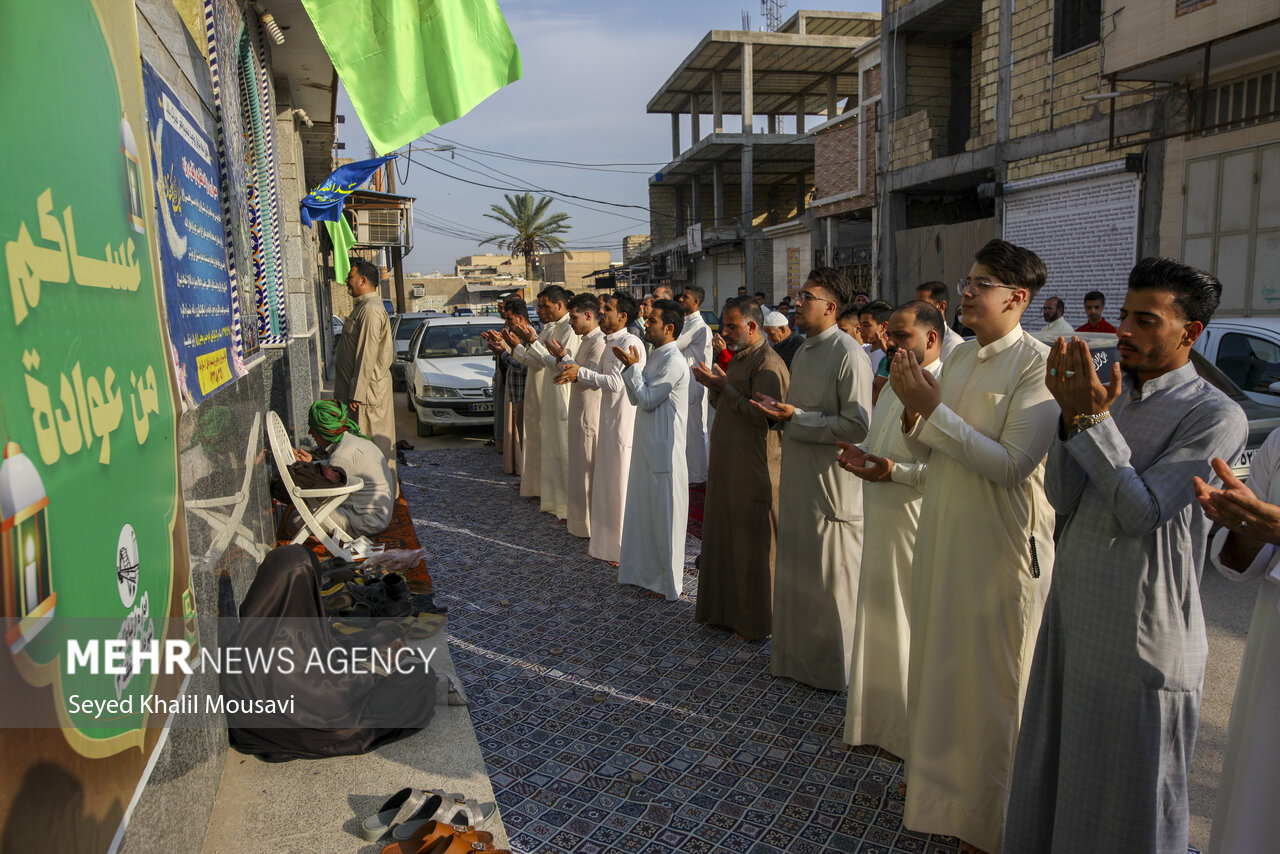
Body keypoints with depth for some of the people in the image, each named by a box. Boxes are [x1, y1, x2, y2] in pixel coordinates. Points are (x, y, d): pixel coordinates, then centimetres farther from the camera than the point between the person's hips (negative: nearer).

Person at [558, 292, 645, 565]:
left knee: (623, 484, -2)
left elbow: (616, 382, -22)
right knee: (608, 482, 16)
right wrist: (575, 375, 2)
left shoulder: (630, 343, -16)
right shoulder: (610, 343, 13)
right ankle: (609, 541, 29)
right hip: (610, 420, 10)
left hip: (626, 422, -10)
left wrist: (581, 372, -16)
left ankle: (627, 549, 10)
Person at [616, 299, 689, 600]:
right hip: (647, 445, 10)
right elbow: (636, 398, 13)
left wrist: (633, 366, -10)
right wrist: (629, 366, 2)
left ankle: (666, 582, 12)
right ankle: (647, 571, 30)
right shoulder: (655, 357, 13)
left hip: (664, 449, -10)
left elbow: (647, 399, -18)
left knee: (664, 514, 0)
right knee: (645, 510, 17)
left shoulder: (673, 361, -17)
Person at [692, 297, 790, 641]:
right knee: (724, 537, 16)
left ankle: (753, 622, 15)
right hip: (728, 464, 9)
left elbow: (762, 415, -23)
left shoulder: (768, 364, -16)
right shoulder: (739, 358, 14)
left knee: (751, 545, 1)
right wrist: (713, 386, -1)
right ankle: (725, 608, 29)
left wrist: (725, 387, -18)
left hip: (755, 468, -9)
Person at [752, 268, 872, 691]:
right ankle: (799, 656, 33)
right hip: (796, 479, 9)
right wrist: (780, 409, 2)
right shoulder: (803, 351, 12)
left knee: (832, 580, 4)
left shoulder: (849, 354, -16)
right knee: (795, 573, 17)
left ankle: (835, 668, 21)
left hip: (831, 481, -9)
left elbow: (859, 425, -21)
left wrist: (797, 418, -21)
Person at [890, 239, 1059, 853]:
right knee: (939, 662, 19)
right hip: (942, 536, 7)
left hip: (1001, 547, -7)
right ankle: (938, 781, 40)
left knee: (994, 680, 9)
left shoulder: (1038, 366, -15)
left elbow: (1012, 465, -24)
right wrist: (914, 412, -10)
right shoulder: (960, 357, 7)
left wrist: (935, 410, -23)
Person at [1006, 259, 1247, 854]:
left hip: (1141, 633, -6)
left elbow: (1143, 512, -20)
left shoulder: (1215, 416, -12)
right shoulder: (1108, 393, 7)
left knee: (1131, 788, 10)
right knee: (1055, 762, 20)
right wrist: (1073, 416, -15)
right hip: (1070, 611, 6)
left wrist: (1096, 419, -24)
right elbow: (1063, 498, -1)